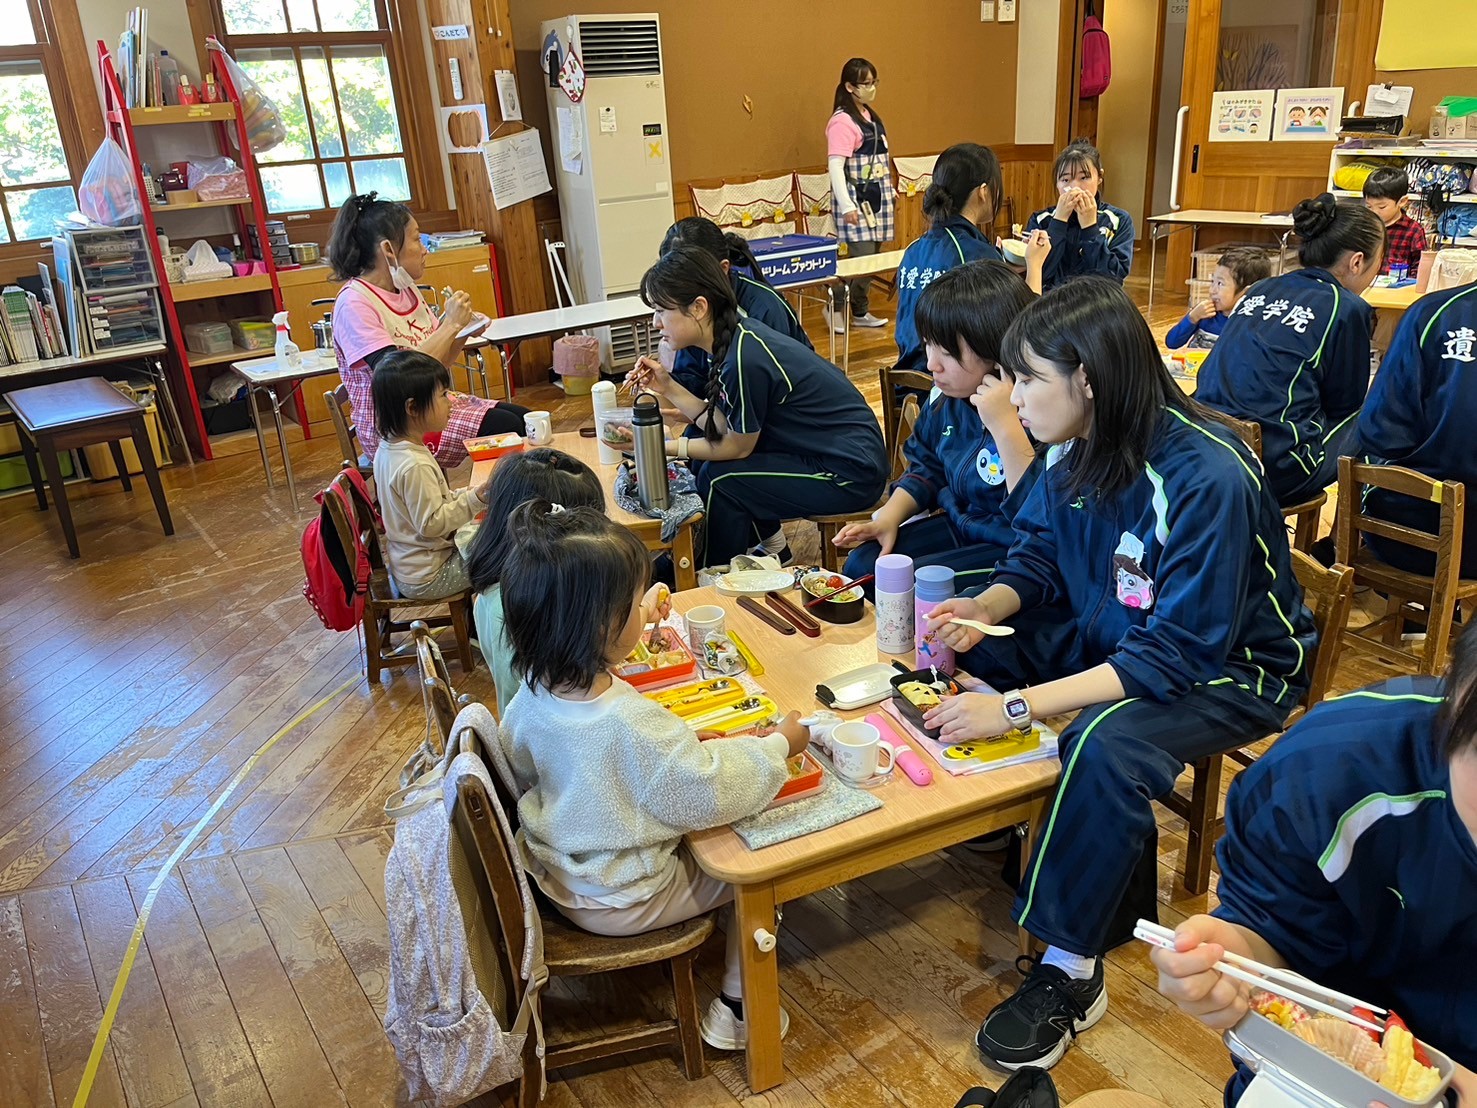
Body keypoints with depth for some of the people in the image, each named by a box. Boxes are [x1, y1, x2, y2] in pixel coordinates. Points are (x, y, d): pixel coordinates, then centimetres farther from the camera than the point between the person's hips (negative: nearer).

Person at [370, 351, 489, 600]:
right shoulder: (415, 466, -30)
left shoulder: (389, 447, 0)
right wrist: (475, 498, -24)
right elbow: (431, 524, -26)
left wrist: (466, 495, 2)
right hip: (425, 579, -9)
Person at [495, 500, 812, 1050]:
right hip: (620, 901, -7)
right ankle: (737, 1009, 21)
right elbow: (715, 793, -27)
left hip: (555, 876, 7)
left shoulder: (532, 695, -14)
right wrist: (779, 745, -11)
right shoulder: (635, 725, -37)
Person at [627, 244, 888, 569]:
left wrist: (663, 447, -9)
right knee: (708, 459, 8)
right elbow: (725, 427, 3)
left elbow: (737, 447, -13)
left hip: (851, 473, -9)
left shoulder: (743, 360, -26)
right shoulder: (737, 335, 0)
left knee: (718, 479, -10)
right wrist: (668, 387, -1)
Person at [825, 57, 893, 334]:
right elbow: (835, 166, -20)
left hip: (876, 195, 8)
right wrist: (846, 206, -26)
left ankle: (860, 311, 19)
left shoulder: (870, 115, 13)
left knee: (873, 256, 9)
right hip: (856, 197, -8)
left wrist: (888, 192, 19)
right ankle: (835, 306, 4)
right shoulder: (842, 121, -13)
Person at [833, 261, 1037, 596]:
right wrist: (888, 518, 2)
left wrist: (1005, 426, -38)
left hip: (1012, 551, -8)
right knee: (862, 565, -1)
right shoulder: (947, 397, -1)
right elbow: (926, 467, 17)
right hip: (958, 524, 8)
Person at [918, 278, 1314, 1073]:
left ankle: (1070, 969, -14)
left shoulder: (1207, 478, -31)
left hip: (1228, 671, -8)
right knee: (956, 648, -3)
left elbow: (1174, 657, -33)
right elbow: (1036, 557, 3)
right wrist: (983, 610, -20)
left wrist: (1017, 705, -38)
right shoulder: (1074, 449, -11)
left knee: (1105, 741, -36)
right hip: (1111, 638, 8)